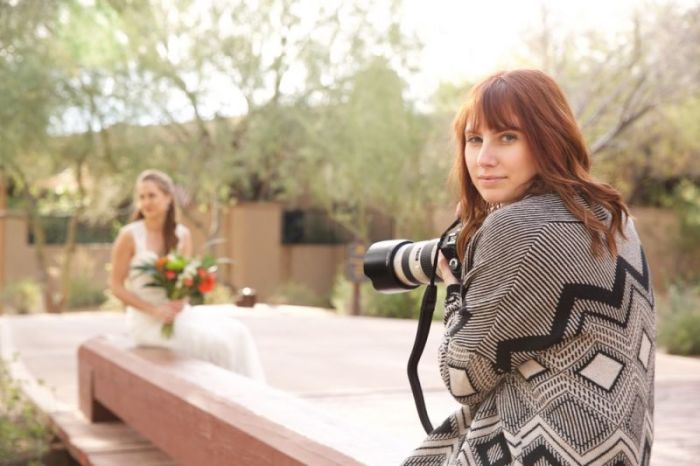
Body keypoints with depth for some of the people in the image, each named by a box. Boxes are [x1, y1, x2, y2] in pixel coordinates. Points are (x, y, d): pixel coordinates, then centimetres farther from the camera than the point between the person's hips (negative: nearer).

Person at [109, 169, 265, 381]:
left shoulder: (182, 234, 5)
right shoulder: (130, 236, -9)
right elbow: (116, 285, -7)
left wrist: (181, 301, -10)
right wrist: (154, 310, -17)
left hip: (178, 313, 5)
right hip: (146, 321, -5)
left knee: (237, 332, -16)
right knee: (215, 342, -23)